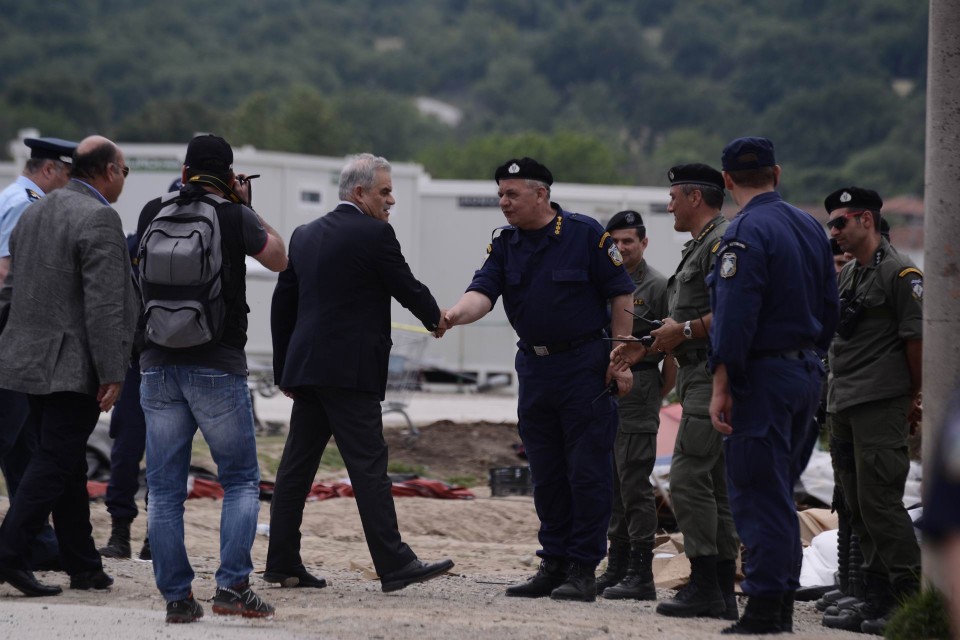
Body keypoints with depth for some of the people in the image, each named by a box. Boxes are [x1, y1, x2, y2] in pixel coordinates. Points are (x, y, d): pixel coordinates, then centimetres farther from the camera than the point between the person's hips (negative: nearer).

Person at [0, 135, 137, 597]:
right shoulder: (99, 219, -14)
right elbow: (103, 305, -19)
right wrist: (111, 374, -18)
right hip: (73, 366, -8)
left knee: (68, 464, 13)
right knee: (55, 461, -6)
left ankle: (83, 566, 18)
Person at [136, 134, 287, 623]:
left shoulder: (153, 213, 4)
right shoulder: (234, 217, -5)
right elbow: (278, 259, 10)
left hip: (158, 365, 3)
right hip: (217, 367, -3)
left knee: (165, 489, 6)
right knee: (241, 480, 7)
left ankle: (176, 596, 4)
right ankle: (232, 586, -6)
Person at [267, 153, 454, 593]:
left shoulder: (305, 236, 14)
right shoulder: (374, 235, -8)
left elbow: (282, 304, 17)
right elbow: (407, 288, -2)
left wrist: (284, 369, 21)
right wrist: (435, 317, 19)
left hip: (305, 368, 8)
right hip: (350, 371, -8)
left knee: (296, 466, 9)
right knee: (368, 466, -8)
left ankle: (282, 564, 11)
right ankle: (394, 565, -9)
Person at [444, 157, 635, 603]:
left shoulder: (586, 234, -8)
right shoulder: (505, 244, 6)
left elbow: (621, 296, -6)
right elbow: (483, 292, -8)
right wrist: (454, 314, -30)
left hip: (585, 365, -6)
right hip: (535, 366, 6)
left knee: (587, 470, -4)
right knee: (546, 473, 10)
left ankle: (583, 570, -1)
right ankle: (554, 564, 19)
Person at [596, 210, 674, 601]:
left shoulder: (657, 286, -6)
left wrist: (662, 390, -4)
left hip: (637, 390, -7)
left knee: (634, 484, -9)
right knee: (612, 484, 11)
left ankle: (641, 574, -7)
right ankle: (617, 567, 18)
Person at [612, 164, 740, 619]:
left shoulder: (722, 242, -12)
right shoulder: (699, 247, 22)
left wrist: (684, 330, -16)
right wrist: (647, 345, 19)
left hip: (713, 377, -11)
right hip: (699, 377, 11)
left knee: (688, 478, -13)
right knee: (713, 484, 9)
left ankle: (704, 586, -14)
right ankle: (722, 592, 10)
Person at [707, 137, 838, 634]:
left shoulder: (746, 233, -14)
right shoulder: (810, 227, 11)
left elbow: (734, 317, -20)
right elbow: (829, 309, 16)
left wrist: (721, 387, -18)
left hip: (762, 375, -8)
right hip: (807, 375, 8)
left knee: (758, 495, -5)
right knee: (779, 491, 15)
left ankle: (764, 607, -7)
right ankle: (784, 601, 17)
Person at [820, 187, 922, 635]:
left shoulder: (899, 273, -8)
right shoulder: (844, 276, 18)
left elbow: (917, 337, -10)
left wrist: (915, 396, -6)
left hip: (879, 407, -9)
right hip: (842, 408, 9)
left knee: (879, 504, -12)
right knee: (859, 510, 8)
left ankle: (912, 601, -8)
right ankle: (876, 601, 12)